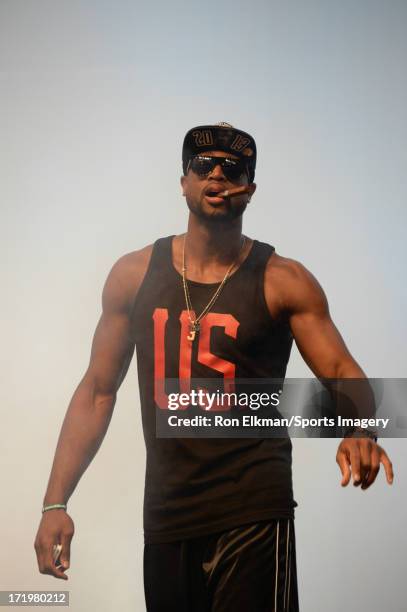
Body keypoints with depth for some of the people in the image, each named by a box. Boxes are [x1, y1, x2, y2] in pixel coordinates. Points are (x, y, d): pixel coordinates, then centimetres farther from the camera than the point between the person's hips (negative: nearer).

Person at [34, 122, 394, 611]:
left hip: (253, 513, -3)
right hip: (165, 513, 3)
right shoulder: (134, 275, 5)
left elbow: (341, 371, -5)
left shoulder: (283, 281, -2)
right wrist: (56, 501, 2)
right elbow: (98, 391, 8)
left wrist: (359, 432, -29)